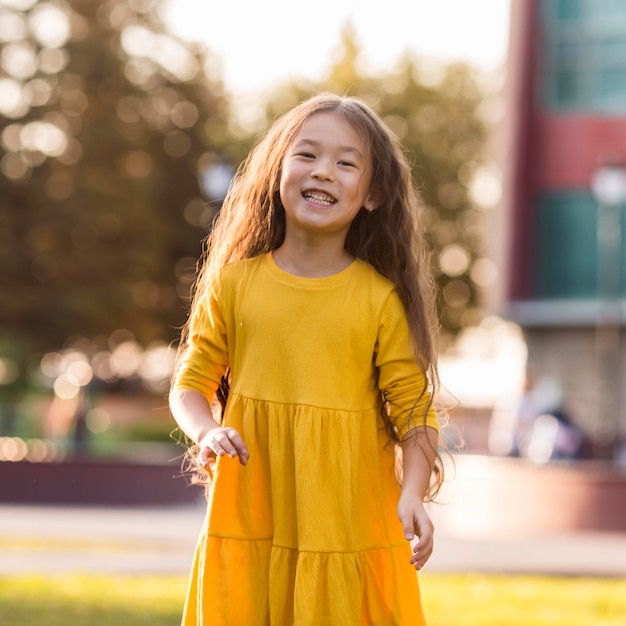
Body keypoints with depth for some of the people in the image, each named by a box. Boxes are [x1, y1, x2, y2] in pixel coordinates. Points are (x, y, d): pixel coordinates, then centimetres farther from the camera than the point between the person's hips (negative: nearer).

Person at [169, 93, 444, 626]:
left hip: (352, 532, -1)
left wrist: (413, 496, -16)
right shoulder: (235, 282, 3)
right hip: (249, 525, 1)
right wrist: (207, 432, -11)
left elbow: (415, 413, -1)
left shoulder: (381, 300, -2)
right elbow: (191, 385, 10)